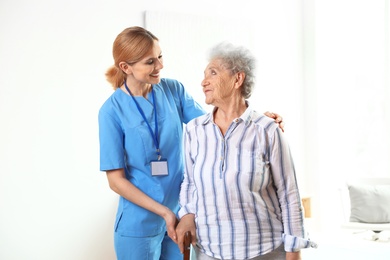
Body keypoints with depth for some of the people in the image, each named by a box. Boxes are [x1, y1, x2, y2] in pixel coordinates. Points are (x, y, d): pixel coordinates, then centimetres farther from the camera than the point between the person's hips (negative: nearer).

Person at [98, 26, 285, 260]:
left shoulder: (173, 90, -3)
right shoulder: (112, 111, -13)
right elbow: (116, 180, -12)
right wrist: (164, 212, -16)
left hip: (181, 215, 4)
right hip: (139, 224, -3)